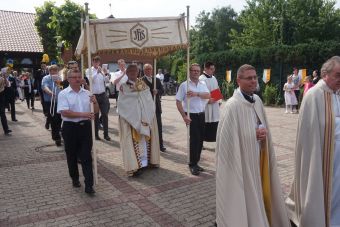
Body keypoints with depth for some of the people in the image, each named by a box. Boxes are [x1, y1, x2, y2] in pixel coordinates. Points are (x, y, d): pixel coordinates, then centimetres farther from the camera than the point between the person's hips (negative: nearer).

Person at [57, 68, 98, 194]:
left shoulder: (87, 93, 8)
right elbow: (64, 112, -16)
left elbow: (96, 111, 11)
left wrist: (95, 102, -11)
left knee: (86, 157, 1)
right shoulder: (63, 94, -4)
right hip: (70, 128, -2)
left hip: (85, 126, 2)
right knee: (72, 156, 13)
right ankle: (75, 179, 35)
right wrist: (83, 114, -23)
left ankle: (89, 185, 4)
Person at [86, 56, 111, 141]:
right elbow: (89, 79, -16)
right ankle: (96, 134, 16)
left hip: (102, 95, 2)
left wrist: (105, 74, -17)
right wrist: (97, 72, -24)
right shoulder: (89, 70, 1)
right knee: (95, 115, 6)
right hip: (94, 95, -2)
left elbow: (107, 80, 1)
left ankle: (106, 134, 9)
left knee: (105, 114, 2)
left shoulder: (102, 70, 10)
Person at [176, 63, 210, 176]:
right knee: (194, 140, -7)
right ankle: (192, 165, 8)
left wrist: (197, 93, -23)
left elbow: (208, 95, -6)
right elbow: (178, 101, -8)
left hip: (201, 115, 5)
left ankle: (195, 162, 23)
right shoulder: (184, 85, -4)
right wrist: (184, 116, -14)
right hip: (191, 116, -5)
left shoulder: (203, 84, 11)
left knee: (200, 139, 9)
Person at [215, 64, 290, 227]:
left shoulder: (258, 101, 4)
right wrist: (254, 135, -18)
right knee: (244, 194, 5)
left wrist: (262, 133, -3)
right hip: (241, 159, -7)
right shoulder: (232, 106, -20)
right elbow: (227, 138, -19)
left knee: (258, 192, 19)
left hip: (258, 155, 8)